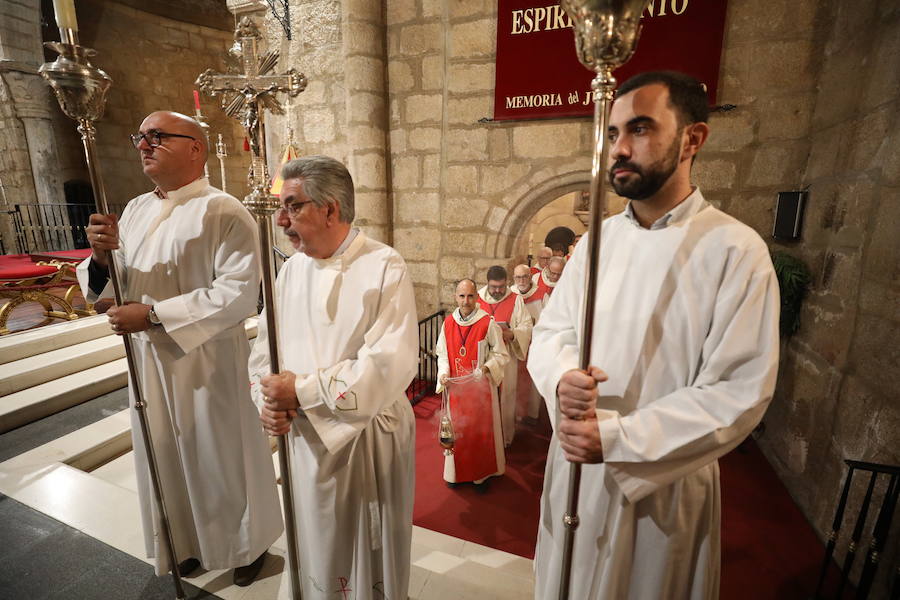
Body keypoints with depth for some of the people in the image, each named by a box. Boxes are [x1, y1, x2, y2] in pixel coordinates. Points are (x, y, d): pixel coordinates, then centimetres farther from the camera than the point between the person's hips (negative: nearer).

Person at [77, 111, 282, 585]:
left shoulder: (223, 212, -14)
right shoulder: (136, 210, 9)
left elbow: (238, 294, -23)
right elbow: (103, 286, 11)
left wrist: (152, 315, -21)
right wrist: (101, 255, -11)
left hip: (207, 364, -6)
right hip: (149, 363, 7)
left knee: (222, 455, 10)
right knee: (169, 455, 19)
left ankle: (249, 542, 36)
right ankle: (192, 541, 45)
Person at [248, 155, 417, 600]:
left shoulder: (385, 268, -17)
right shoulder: (291, 269, 2)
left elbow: (390, 364, -26)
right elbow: (264, 347, 6)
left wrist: (301, 391, -21)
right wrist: (267, 401, -12)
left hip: (369, 440, -5)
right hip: (305, 437, 5)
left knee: (371, 554, 18)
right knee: (315, 547, 25)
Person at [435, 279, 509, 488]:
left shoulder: (487, 323, -13)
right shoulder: (448, 323, -1)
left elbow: (501, 354, -8)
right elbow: (442, 353, 7)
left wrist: (486, 367, -24)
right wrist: (444, 373, -9)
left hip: (480, 386, -3)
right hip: (455, 387, 3)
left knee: (481, 430, 10)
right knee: (457, 429, 14)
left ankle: (481, 473, 31)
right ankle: (456, 472, 35)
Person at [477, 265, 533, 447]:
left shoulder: (516, 300, -1)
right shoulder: (477, 299, 2)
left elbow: (527, 327, -1)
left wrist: (511, 334, -20)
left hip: (507, 355, -1)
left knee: (506, 394, 6)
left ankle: (505, 435, 23)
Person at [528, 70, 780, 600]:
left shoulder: (736, 250, -15)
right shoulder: (600, 240, 0)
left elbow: (739, 394, -18)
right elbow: (551, 330, 2)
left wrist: (616, 437, -24)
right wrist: (562, 378, -20)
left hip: (666, 481, -4)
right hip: (576, 462, 5)